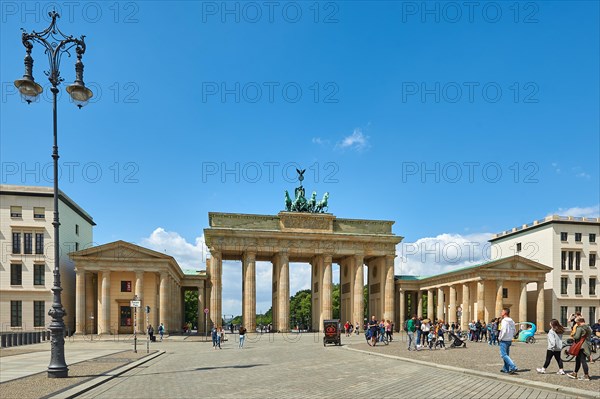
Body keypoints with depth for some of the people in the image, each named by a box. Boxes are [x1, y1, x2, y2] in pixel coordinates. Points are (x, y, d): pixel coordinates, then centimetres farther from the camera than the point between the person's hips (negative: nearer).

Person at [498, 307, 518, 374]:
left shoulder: (504, 321, -18)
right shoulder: (512, 321, 8)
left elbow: (504, 331, -24)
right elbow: (514, 330, 14)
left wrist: (500, 338, -12)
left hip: (504, 340, -9)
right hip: (509, 340, 9)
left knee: (504, 355, -6)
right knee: (506, 355, 16)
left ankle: (513, 367, -15)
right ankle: (506, 369, 21)